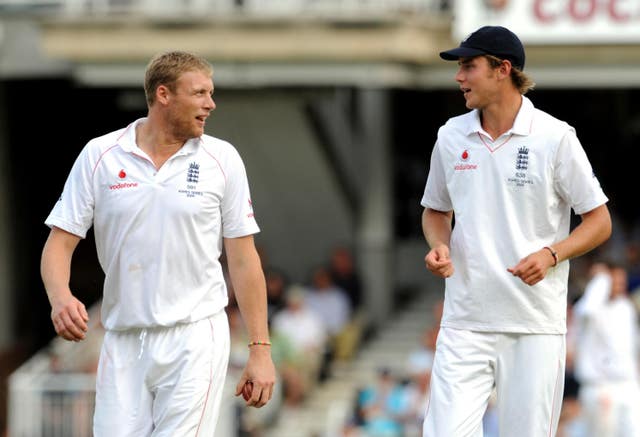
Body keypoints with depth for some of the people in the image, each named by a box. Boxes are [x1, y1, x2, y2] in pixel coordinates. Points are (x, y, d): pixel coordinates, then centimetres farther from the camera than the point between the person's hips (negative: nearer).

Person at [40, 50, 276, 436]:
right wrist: (60, 297, -19)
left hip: (195, 336, -1)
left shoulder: (222, 159, 1)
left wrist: (260, 348, 0)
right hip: (123, 342, 2)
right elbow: (60, 242, 2)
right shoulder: (99, 155, 2)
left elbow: (243, 258, 4)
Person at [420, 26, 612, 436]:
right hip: (465, 321, 3)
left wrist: (551, 254, -16)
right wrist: (439, 247, 0)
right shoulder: (451, 137, 8)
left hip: (536, 325, -3)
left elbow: (599, 221, 1)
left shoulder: (555, 137, -4)